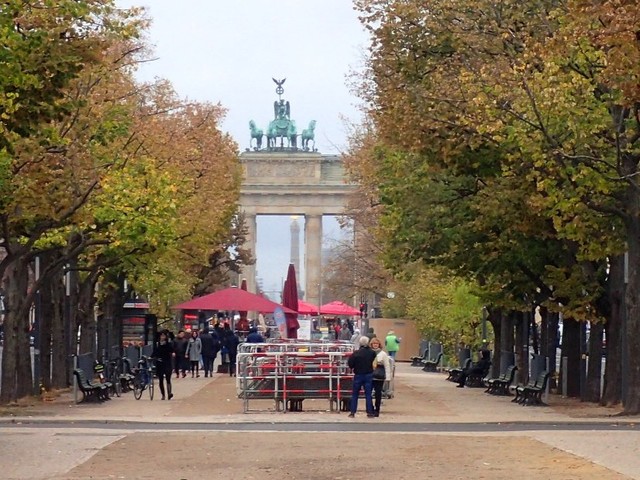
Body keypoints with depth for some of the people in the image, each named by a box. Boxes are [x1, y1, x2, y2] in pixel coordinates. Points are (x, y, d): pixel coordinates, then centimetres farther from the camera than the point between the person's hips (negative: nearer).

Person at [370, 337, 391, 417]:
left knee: (378, 394, 4)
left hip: (379, 378, -2)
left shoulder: (383, 354, -1)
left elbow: (387, 366, -3)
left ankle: (377, 410, 12)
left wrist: (388, 377, -8)